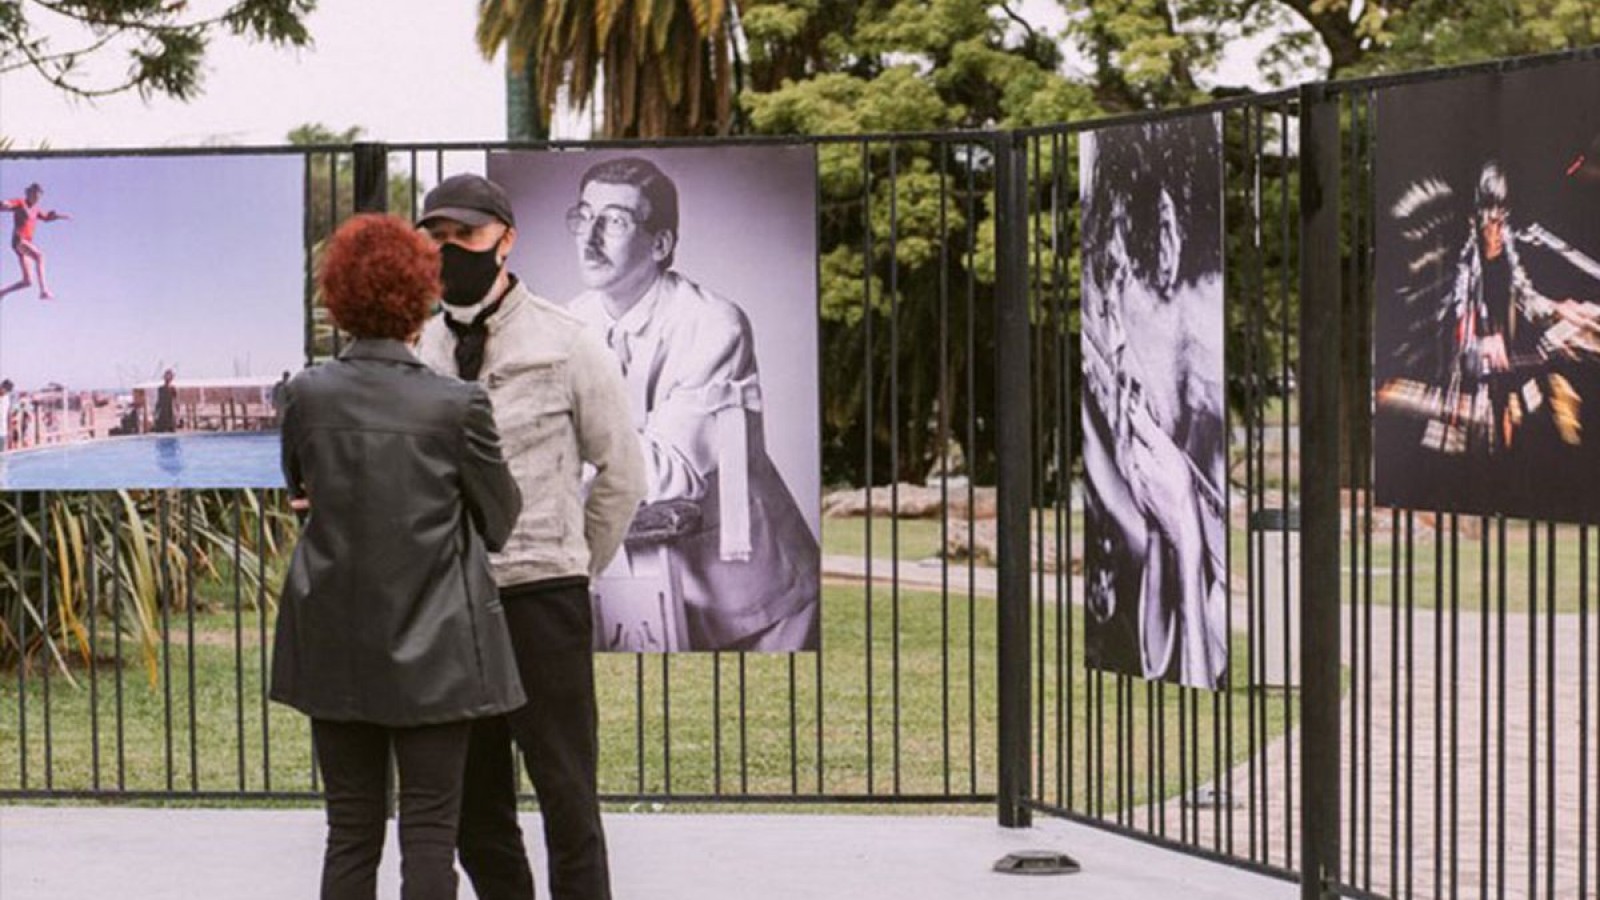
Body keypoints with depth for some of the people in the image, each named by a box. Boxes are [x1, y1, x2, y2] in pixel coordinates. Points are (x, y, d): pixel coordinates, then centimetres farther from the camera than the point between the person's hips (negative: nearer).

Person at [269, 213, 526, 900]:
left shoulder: (307, 395, -6)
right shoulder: (458, 405, -14)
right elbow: (499, 520, -2)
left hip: (335, 649, 3)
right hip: (433, 650, -3)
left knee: (350, 832, 11)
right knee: (430, 831, 4)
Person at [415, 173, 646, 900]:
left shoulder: (565, 347, -3)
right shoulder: (418, 355, 8)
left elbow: (621, 472, 3)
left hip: (541, 597, -4)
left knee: (566, 795, -2)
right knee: (472, 800, 10)